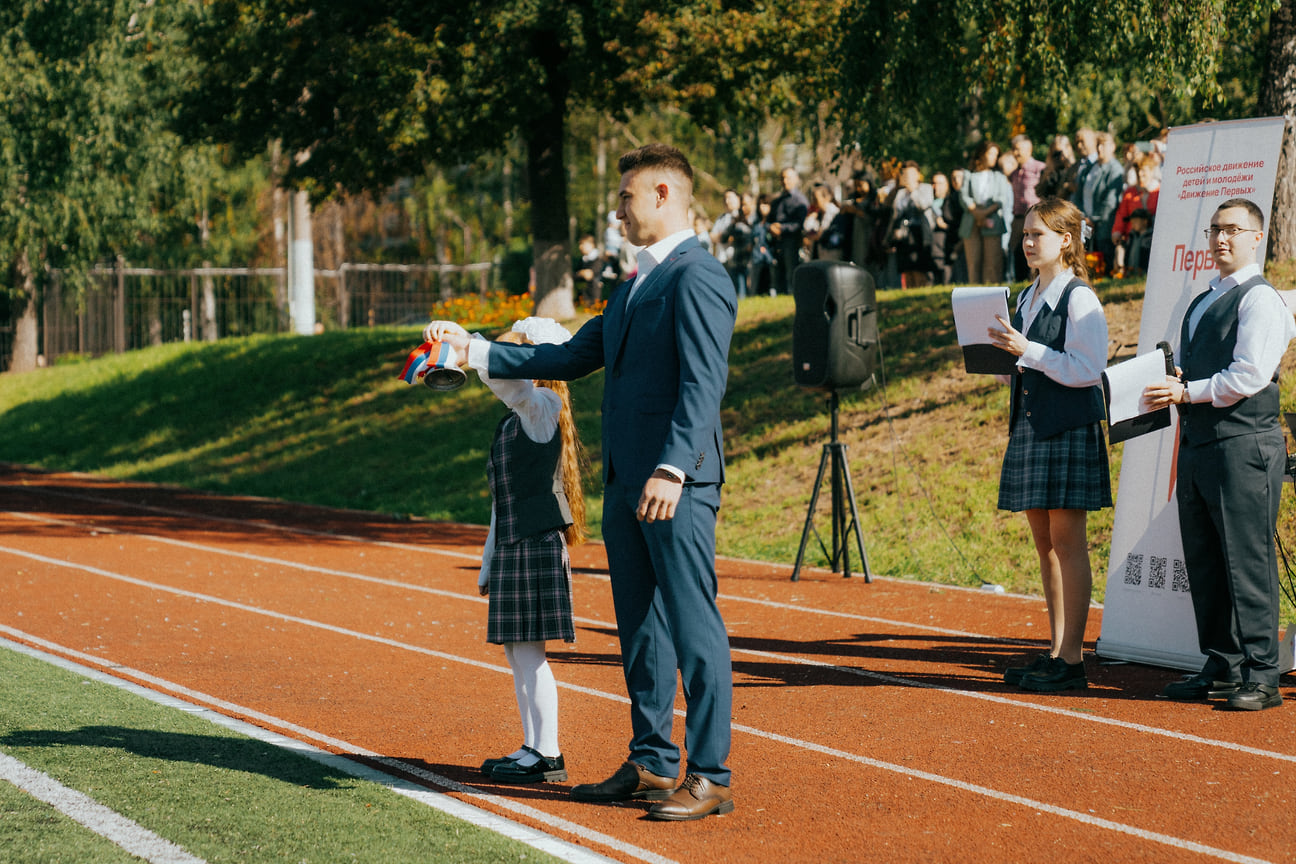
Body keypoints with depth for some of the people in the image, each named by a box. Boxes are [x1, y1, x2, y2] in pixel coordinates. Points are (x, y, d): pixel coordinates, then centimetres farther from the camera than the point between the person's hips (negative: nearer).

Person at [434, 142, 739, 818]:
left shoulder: (697, 279, -11)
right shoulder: (634, 287, 21)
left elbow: (702, 385, -20)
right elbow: (572, 357, 26)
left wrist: (672, 469, -29)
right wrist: (480, 354, 22)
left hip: (676, 484, -10)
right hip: (626, 483, 10)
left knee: (694, 629, -7)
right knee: (640, 629, 14)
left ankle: (710, 778, -4)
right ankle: (651, 765, 22)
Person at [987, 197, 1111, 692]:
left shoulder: (1079, 299, -9)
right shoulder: (1028, 298, 16)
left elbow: (1087, 368, -16)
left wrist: (1028, 350, -20)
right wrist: (1000, 353, 4)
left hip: (1069, 428, -8)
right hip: (1029, 424, 8)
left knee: (1067, 543, -6)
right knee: (1045, 544, 10)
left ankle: (1071, 659, -3)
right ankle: (1056, 651, 16)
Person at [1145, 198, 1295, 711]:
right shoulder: (1201, 303, 21)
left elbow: (1250, 376, -16)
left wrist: (1188, 392, -13)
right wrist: (1168, 385, 6)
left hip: (1243, 445, -9)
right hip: (1197, 445, 9)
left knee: (1247, 563, -8)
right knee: (1203, 563, 10)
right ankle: (1221, 669, 17)